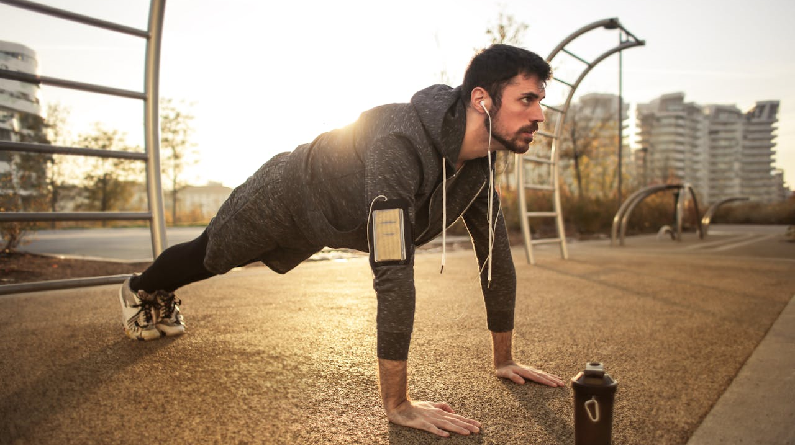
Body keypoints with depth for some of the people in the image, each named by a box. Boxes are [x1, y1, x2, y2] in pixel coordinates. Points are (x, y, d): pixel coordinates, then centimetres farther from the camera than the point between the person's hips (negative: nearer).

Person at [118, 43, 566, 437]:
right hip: (285, 196, -6)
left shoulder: (480, 162, -20)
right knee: (208, 255, 22)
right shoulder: (401, 143, -47)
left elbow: (496, 253, -13)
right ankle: (142, 291, 57)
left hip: (328, 221, 7)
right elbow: (393, 272, -51)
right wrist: (398, 405, -46)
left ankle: (163, 300, 61)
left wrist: (505, 359, -8)